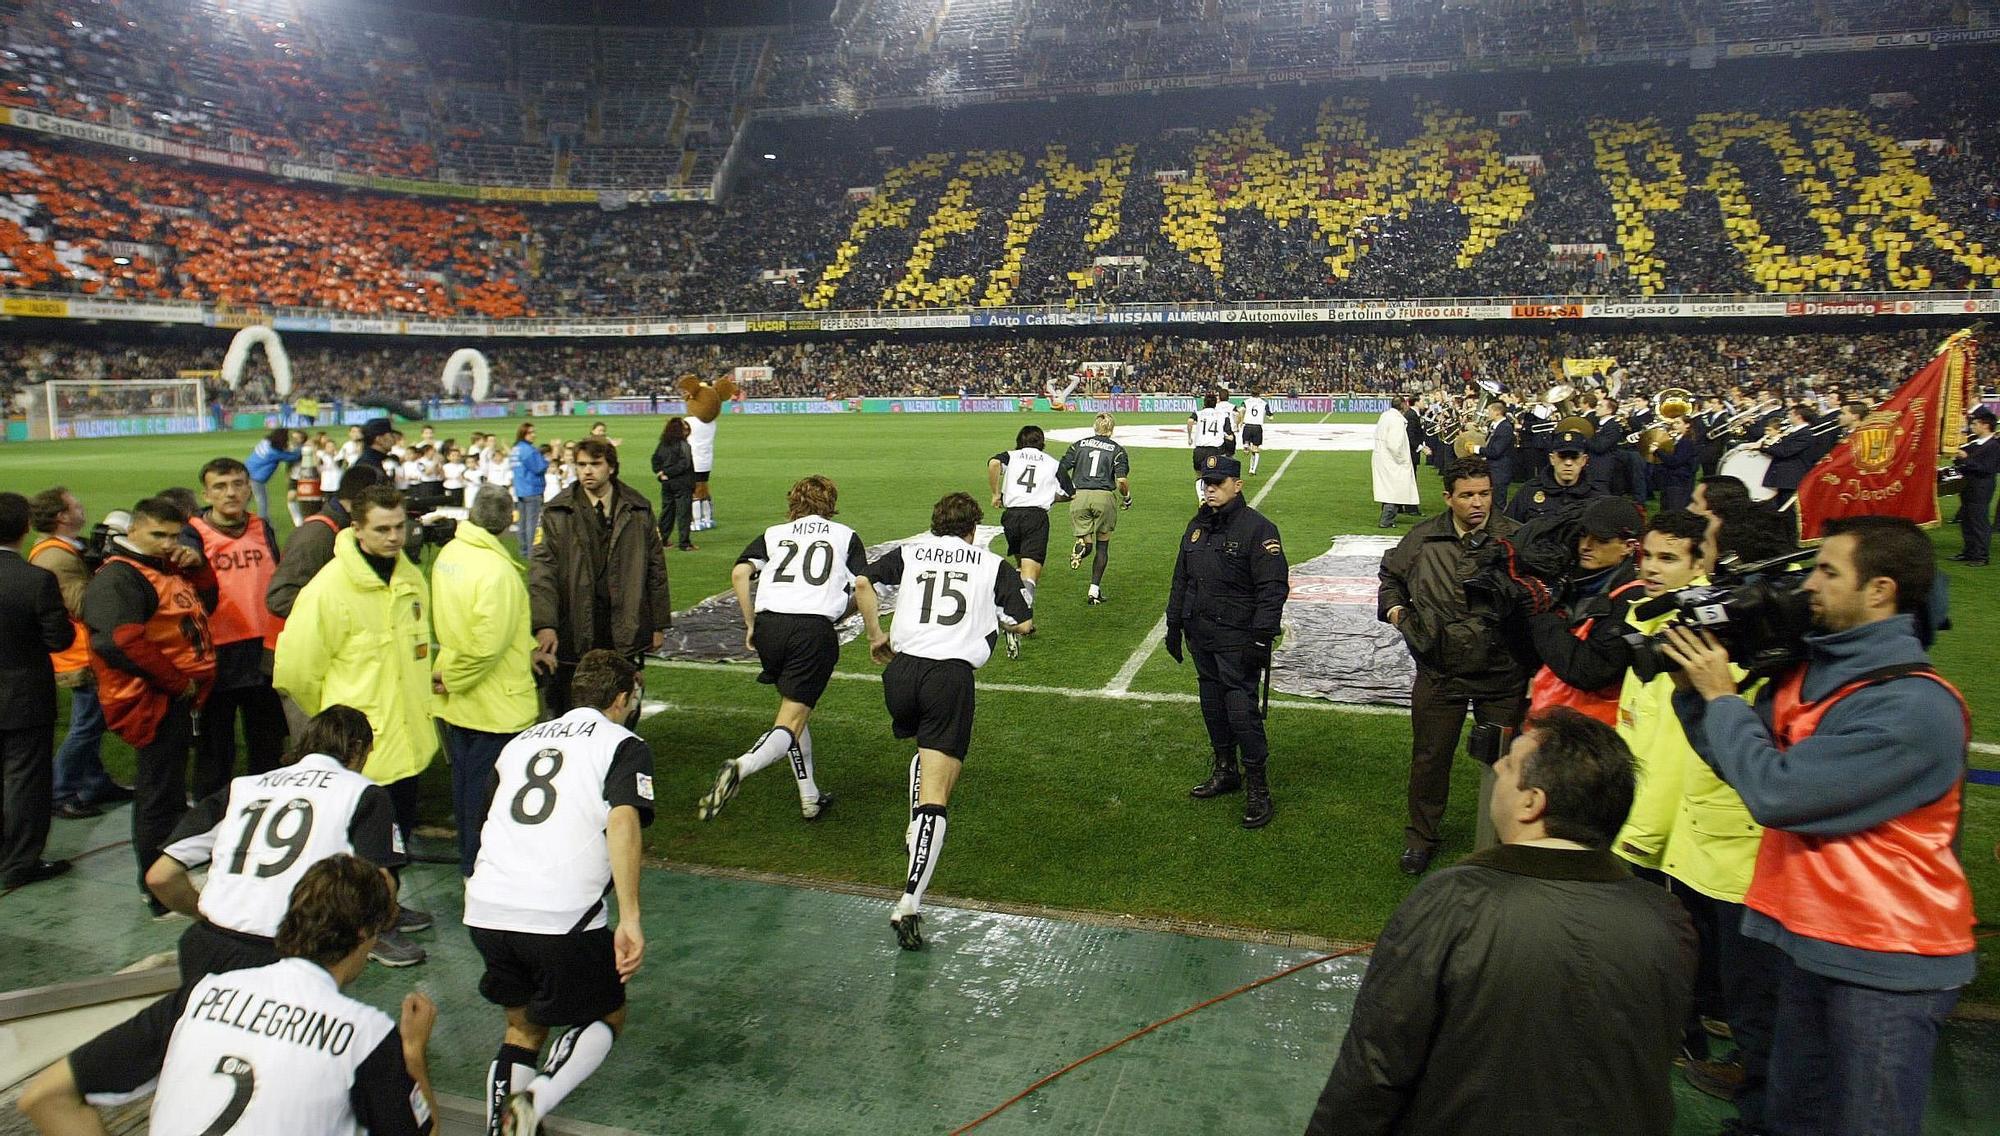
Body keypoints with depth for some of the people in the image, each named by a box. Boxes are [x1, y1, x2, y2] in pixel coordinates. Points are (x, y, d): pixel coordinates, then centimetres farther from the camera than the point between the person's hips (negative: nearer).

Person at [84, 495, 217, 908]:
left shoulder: (167, 568, 13)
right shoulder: (117, 578, -16)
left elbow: (206, 600, 24)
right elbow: (122, 642, -27)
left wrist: (196, 566, 2)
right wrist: (179, 682, -20)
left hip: (180, 698, 10)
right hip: (155, 702, -10)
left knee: (170, 791, 22)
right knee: (159, 796, -3)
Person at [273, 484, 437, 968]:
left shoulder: (412, 578, 3)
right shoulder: (330, 588, -19)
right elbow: (297, 669, -13)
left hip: (410, 734, 7)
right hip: (365, 741, -7)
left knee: (401, 826, 21)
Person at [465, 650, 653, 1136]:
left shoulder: (521, 740, 21)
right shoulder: (625, 745, 4)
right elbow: (622, 821, -15)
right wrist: (630, 918, -19)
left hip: (484, 911, 5)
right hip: (562, 918, -5)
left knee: (523, 1024, 25)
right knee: (607, 1016, 17)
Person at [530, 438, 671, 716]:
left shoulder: (638, 510, 4)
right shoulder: (558, 513, 0)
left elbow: (656, 568, 9)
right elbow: (541, 570, -8)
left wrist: (659, 625, 8)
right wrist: (544, 625, -21)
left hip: (625, 632, 1)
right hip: (573, 635, -1)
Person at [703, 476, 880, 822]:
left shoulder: (773, 534, 21)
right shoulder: (845, 535, 18)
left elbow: (740, 573, 5)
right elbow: (862, 587, 3)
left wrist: (750, 624, 12)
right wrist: (875, 632, 14)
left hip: (769, 625, 3)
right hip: (815, 628, -3)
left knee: (793, 708, 22)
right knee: (791, 722, -3)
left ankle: (810, 799, 25)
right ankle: (742, 765, -32)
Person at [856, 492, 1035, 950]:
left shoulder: (908, 552, 16)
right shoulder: (994, 565, 14)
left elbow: (861, 583, 4)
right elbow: (1025, 626, 11)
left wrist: (876, 637, 17)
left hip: (902, 669, 3)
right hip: (952, 676, -3)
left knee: (925, 748, 36)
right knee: (935, 796, -7)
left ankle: (914, 834, 36)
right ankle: (909, 904, -17)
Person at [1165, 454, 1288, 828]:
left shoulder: (1257, 528, -11)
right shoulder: (1197, 527, 12)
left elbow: (1274, 588, -15)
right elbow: (1181, 580, 21)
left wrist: (1261, 638, -19)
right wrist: (1174, 625, 19)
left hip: (1237, 639, -7)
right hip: (1200, 636, 7)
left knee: (1242, 709, -8)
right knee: (1212, 703, 15)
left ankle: (1257, 788, 3)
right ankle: (1224, 771, 30)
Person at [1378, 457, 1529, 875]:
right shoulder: (1423, 539, 0)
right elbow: (1391, 574, 20)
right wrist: (1392, 605, 2)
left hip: (1503, 673, -1)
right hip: (1440, 672, 2)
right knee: (1430, 758, 13)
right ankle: (1421, 836, 32)